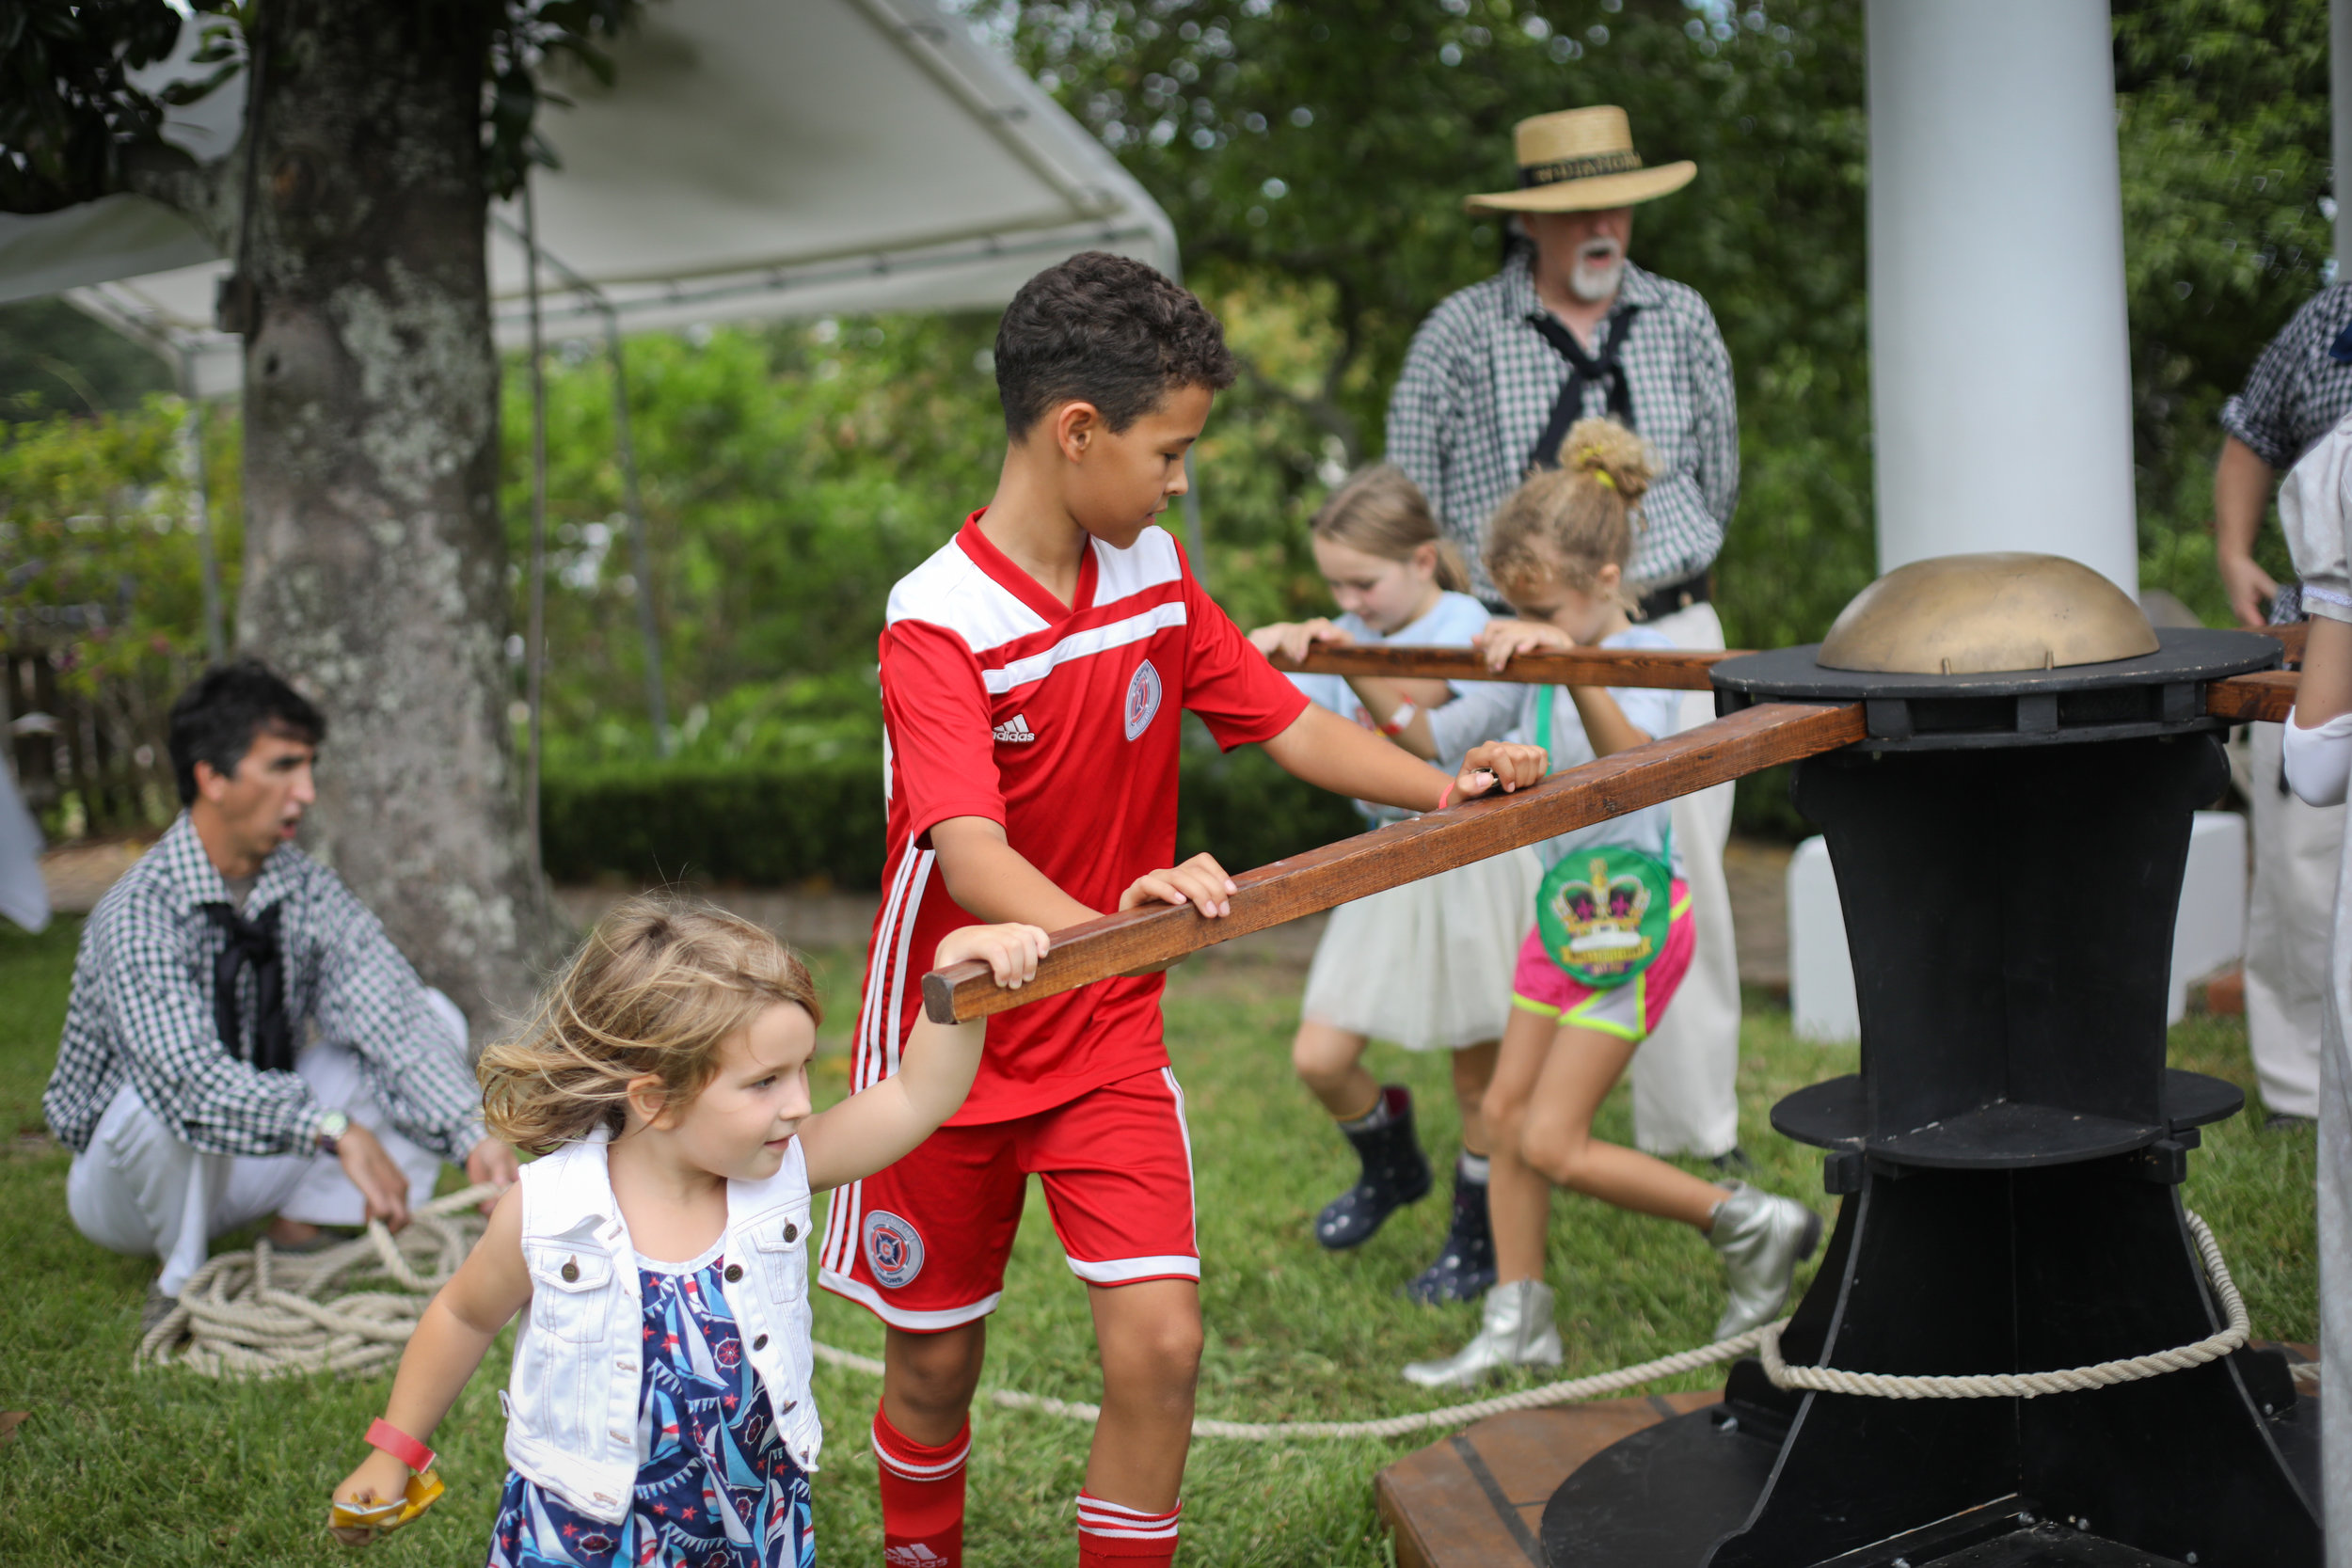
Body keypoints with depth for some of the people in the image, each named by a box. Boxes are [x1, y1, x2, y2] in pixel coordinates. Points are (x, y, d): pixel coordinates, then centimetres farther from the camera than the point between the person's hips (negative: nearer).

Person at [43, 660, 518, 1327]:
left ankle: (302, 1237, -6)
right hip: (127, 1172, -5)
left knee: (434, 1016, -10)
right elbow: (192, 1077, -41)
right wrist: (335, 1131, -53)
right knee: (169, 1099, -40)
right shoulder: (138, 914, -26)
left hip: (264, 1152, 5)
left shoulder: (309, 891, -9)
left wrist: (473, 1134, -36)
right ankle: (182, 1283, -12)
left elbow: (389, 1019, -19)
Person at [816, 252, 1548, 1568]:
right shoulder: (939, 621, -23)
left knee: (1161, 1342, -9)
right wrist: (1102, 924, -56)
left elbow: (1289, 723, 2)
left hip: (1111, 1040, 4)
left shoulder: (1154, 572, -2)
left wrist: (1445, 786, -15)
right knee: (936, 1360, 12)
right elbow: (970, 856, -36)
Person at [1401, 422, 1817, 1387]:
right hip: (1564, 910, 9)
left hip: (1631, 918, -9)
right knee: (1505, 1112, 9)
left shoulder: (1638, 662, -21)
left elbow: (1632, 760, -43)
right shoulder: (1543, 666, 4)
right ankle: (1516, 1325, 22)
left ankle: (1751, 1226, 9)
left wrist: (1572, 662, -61)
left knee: (1554, 1142, -7)